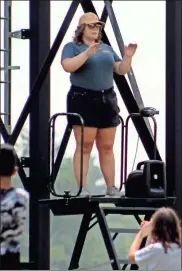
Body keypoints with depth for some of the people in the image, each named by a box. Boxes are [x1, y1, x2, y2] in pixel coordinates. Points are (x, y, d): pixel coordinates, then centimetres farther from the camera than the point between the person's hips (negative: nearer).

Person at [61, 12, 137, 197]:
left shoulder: (107, 49, 18)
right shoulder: (72, 47, 1)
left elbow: (121, 70, 16)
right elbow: (68, 66, -17)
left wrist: (128, 57, -3)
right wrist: (87, 53, -26)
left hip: (107, 100, 5)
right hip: (83, 100, -5)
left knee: (107, 147, 6)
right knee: (84, 146, -8)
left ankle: (111, 187, 8)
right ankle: (82, 188, -8)